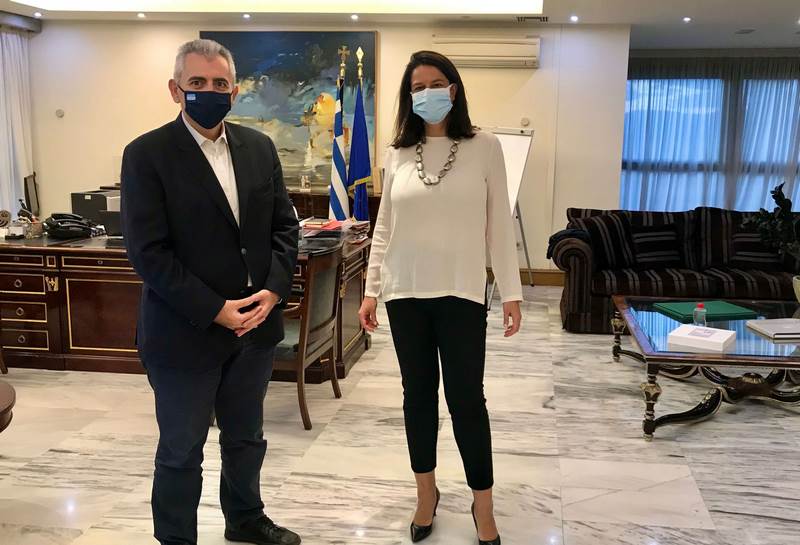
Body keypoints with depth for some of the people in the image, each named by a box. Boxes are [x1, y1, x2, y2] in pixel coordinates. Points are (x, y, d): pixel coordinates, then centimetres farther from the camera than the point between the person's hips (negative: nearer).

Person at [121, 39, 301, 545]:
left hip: (255, 326, 5)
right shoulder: (147, 154, -11)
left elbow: (284, 225, 6)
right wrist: (215, 311, -19)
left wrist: (273, 290, -9)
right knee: (181, 452, 11)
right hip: (185, 332, -5)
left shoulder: (259, 147, 5)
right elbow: (149, 252, -16)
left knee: (246, 438, 22)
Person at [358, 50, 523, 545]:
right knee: (418, 394, 12)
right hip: (405, 292, 3)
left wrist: (512, 291, -4)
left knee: (466, 398, 2)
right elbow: (384, 228, 8)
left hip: (461, 293, -3)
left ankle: (483, 505, 19)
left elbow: (500, 224, -2)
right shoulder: (398, 153, 5)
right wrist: (371, 290, 6)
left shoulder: (484, 147, -2)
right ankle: (427, 493, 29)